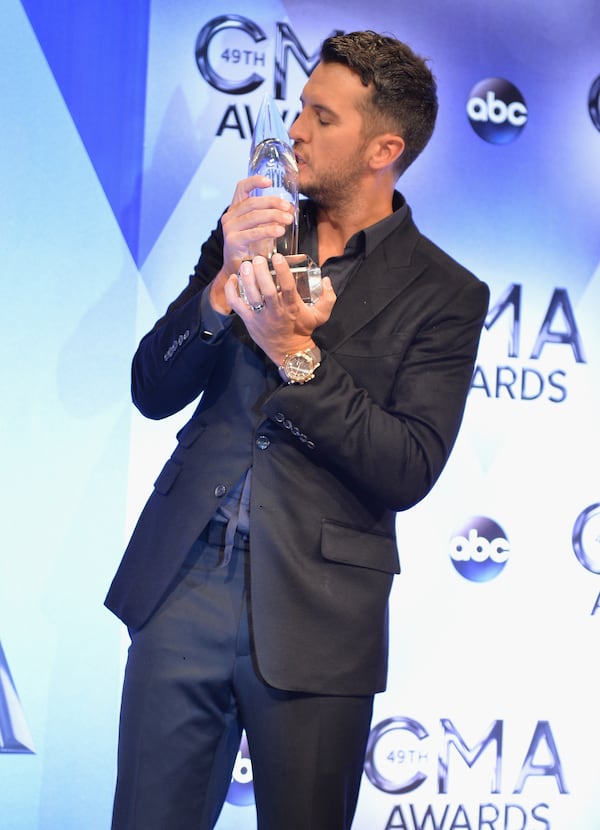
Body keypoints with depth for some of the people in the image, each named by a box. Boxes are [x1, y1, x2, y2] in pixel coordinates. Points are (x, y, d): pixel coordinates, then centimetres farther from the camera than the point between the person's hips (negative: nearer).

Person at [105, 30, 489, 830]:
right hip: (183, 584, 3)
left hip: (313, 615, -3)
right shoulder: (249, 235, 10)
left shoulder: (444, 294, -2)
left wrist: (295, 351, -18)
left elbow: (407, 472, -10)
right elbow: (153, 392, 4)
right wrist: (226, 286, -12)